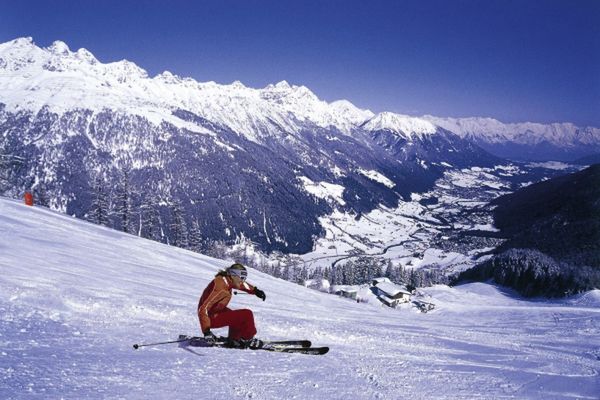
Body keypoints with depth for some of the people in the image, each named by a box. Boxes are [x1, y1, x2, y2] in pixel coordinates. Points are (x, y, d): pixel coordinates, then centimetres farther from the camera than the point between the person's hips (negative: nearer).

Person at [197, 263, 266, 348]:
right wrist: (206, 331, -35)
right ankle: (247, 339, 9)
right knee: (247, 315, -12)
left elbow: (242, 284, 21)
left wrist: (255, 290, 16)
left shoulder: (226, 280, -4)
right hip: (212, 318, -10)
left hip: (217, 311, 10)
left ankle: (234, 340, 33)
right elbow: (203, 309, -32)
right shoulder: (219, 287, -30)